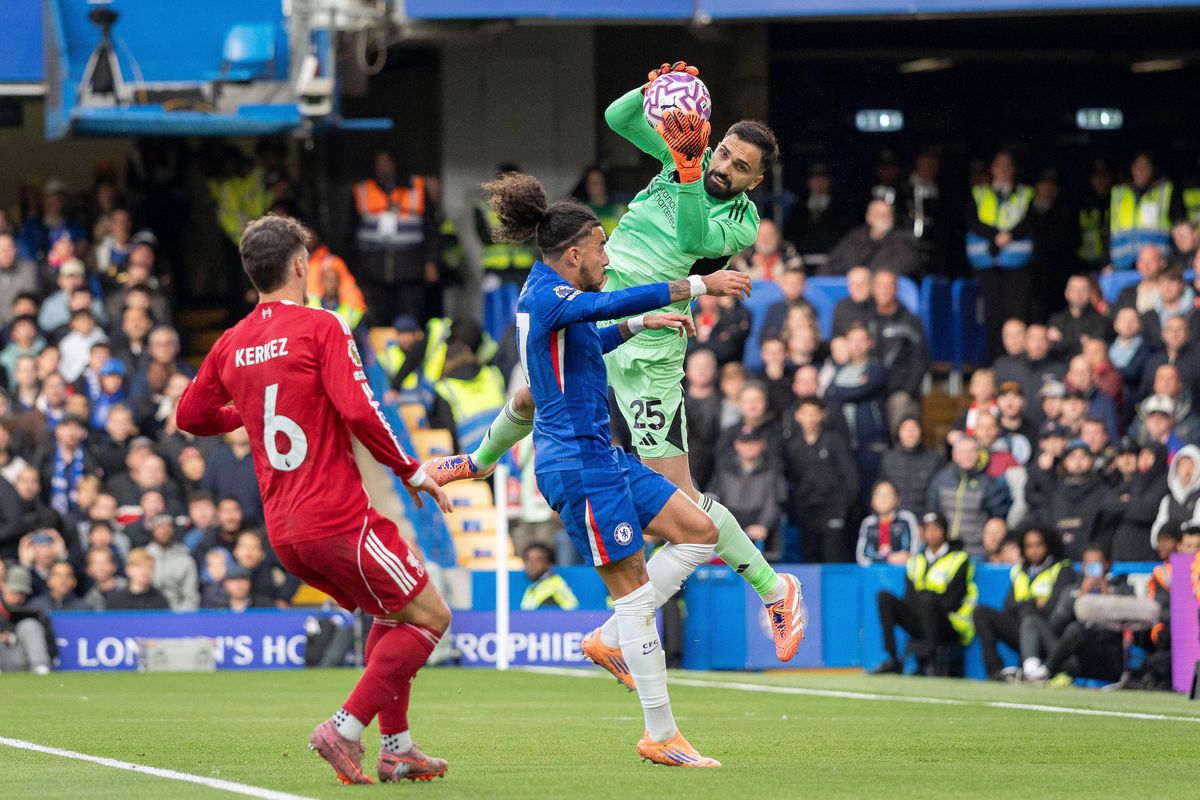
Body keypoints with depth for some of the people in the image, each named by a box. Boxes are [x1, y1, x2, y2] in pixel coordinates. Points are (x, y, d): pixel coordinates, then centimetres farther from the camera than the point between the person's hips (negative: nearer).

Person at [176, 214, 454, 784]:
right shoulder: (321, 328, -9)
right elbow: (358, 412, -17)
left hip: (283, 531, 7)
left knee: (391, 615, 23)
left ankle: (396, 746, 19)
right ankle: (345, 728, -9)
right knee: (428, 617, 2)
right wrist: (411, 471, -6)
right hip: (338, 518, -7)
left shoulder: (231, 345, 10)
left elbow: (190, 417, 21)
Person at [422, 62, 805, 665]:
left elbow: (694, 240, -31)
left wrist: (687, 174, -41)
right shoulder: (690, 157, 0)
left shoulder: (742, 222, -13)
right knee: (529, 399, 31)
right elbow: (619, 117, -1)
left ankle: (773, 589, 4)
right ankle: (484, 459, 67)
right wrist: (657, 90, -19)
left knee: (677, 498, -10)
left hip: (647, 354, -6)